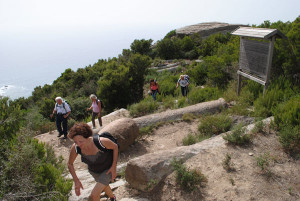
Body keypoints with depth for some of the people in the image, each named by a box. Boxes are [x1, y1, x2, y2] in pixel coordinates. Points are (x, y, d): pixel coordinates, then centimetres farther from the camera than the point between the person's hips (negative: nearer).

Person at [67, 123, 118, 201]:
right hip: (93, 170, 5)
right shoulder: (75, 148, -29)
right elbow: (70, 164, -9)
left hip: (108, 169, -5)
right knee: (104, 185, 32)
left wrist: (114, 167, -19)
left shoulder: (101, 141, -40)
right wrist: (76, 181, -16)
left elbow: (115, 146, -18)